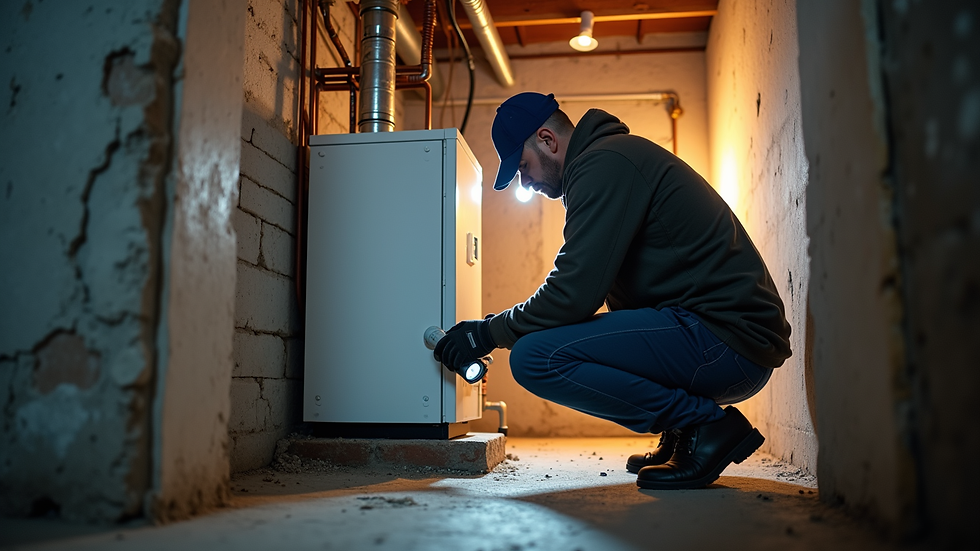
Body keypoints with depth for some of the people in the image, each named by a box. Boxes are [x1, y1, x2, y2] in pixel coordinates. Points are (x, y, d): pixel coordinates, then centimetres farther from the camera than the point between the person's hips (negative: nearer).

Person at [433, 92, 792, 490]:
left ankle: (706, 424, -9)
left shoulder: (603, 164, -11)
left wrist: (489, 333, -5)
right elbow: (590, 288, 24)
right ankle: (683, 438, 14)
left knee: (535, 359, -20)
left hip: (725, 341, -11)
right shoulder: (620, 156, 22)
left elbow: (574, 295, -19)